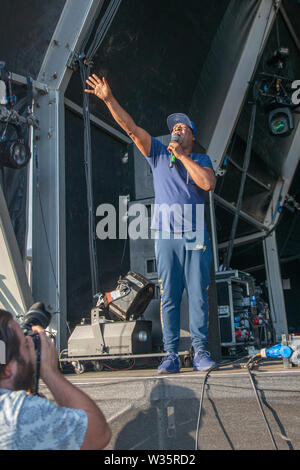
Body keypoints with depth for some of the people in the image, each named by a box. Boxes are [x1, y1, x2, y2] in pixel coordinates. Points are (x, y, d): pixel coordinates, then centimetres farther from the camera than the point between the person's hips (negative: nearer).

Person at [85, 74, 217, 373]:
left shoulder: (201, 160, 14)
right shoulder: (158, 154, 15)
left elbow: (208, 183, -7)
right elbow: (131, 128, 5)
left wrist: (182, 156, -2)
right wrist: (109, 99, -5)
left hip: (196, 236, 0)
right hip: (166, 236, 0)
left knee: (198, 295, -1)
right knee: (169, 296, -1)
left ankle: (200, 352, 6)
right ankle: (171, 355, 5)